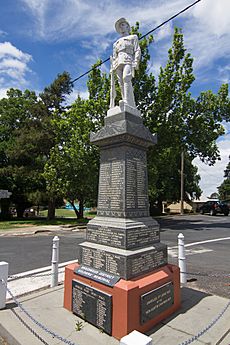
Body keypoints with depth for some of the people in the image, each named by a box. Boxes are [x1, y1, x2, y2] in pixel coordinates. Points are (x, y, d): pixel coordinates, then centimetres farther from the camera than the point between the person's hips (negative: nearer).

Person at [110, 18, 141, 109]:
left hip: (128, 61, -4)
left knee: (126, 79, -30)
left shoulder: (133, 37, 22)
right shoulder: (116, 42, 32)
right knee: (121, 83, -12)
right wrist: (112, 68, 9)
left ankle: (128, 104, -41)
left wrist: (136, 62, -9)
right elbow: (114, 57, 25)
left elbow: (137, 51, 8)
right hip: (118, 63, 5)